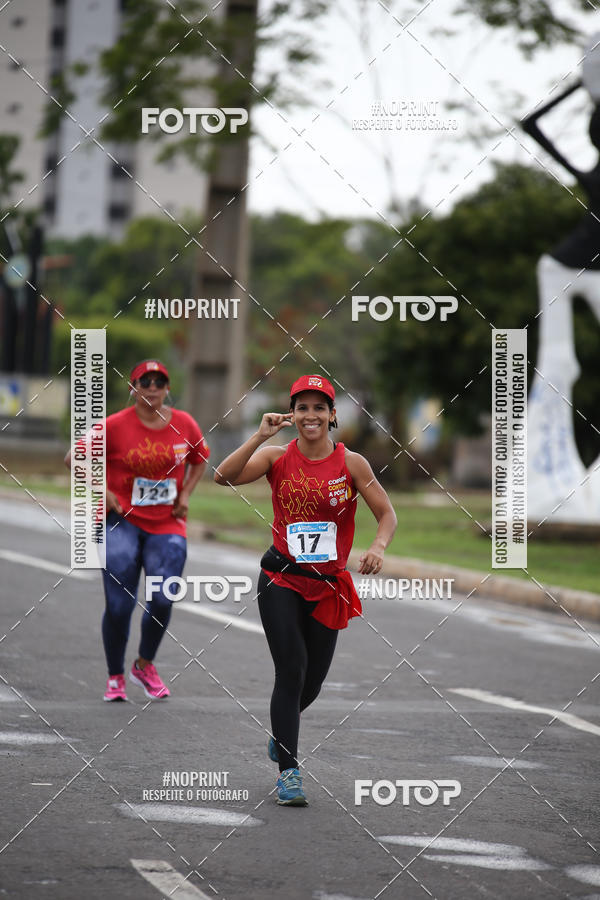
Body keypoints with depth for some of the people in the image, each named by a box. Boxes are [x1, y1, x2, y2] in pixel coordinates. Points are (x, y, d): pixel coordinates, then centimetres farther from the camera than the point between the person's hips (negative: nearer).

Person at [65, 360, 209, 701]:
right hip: (122, 522, -2)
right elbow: (75, 458, 0)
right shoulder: (115, 426, -7)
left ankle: (145, 666, 14)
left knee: (162, 599, -13)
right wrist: (102, 493, -7)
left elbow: (200, 459, 22)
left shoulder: (185, 425, 3)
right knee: (119, 605, -8)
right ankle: (116, 677, 12)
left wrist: (185, 495, 9)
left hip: (167, 525, 2)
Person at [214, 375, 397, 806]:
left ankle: (282, 731, 44)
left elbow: (387, 514, -1)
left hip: (329, 585, 2)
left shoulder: (351, 463, -3)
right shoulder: (277, 458, -4)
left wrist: (379, 546, -21)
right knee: (291, 670, -14)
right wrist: (260, 437, -24)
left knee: (313, 681, 11)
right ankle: (289, 770, -7)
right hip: (281, 579, -2)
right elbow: (224, 476, -18)